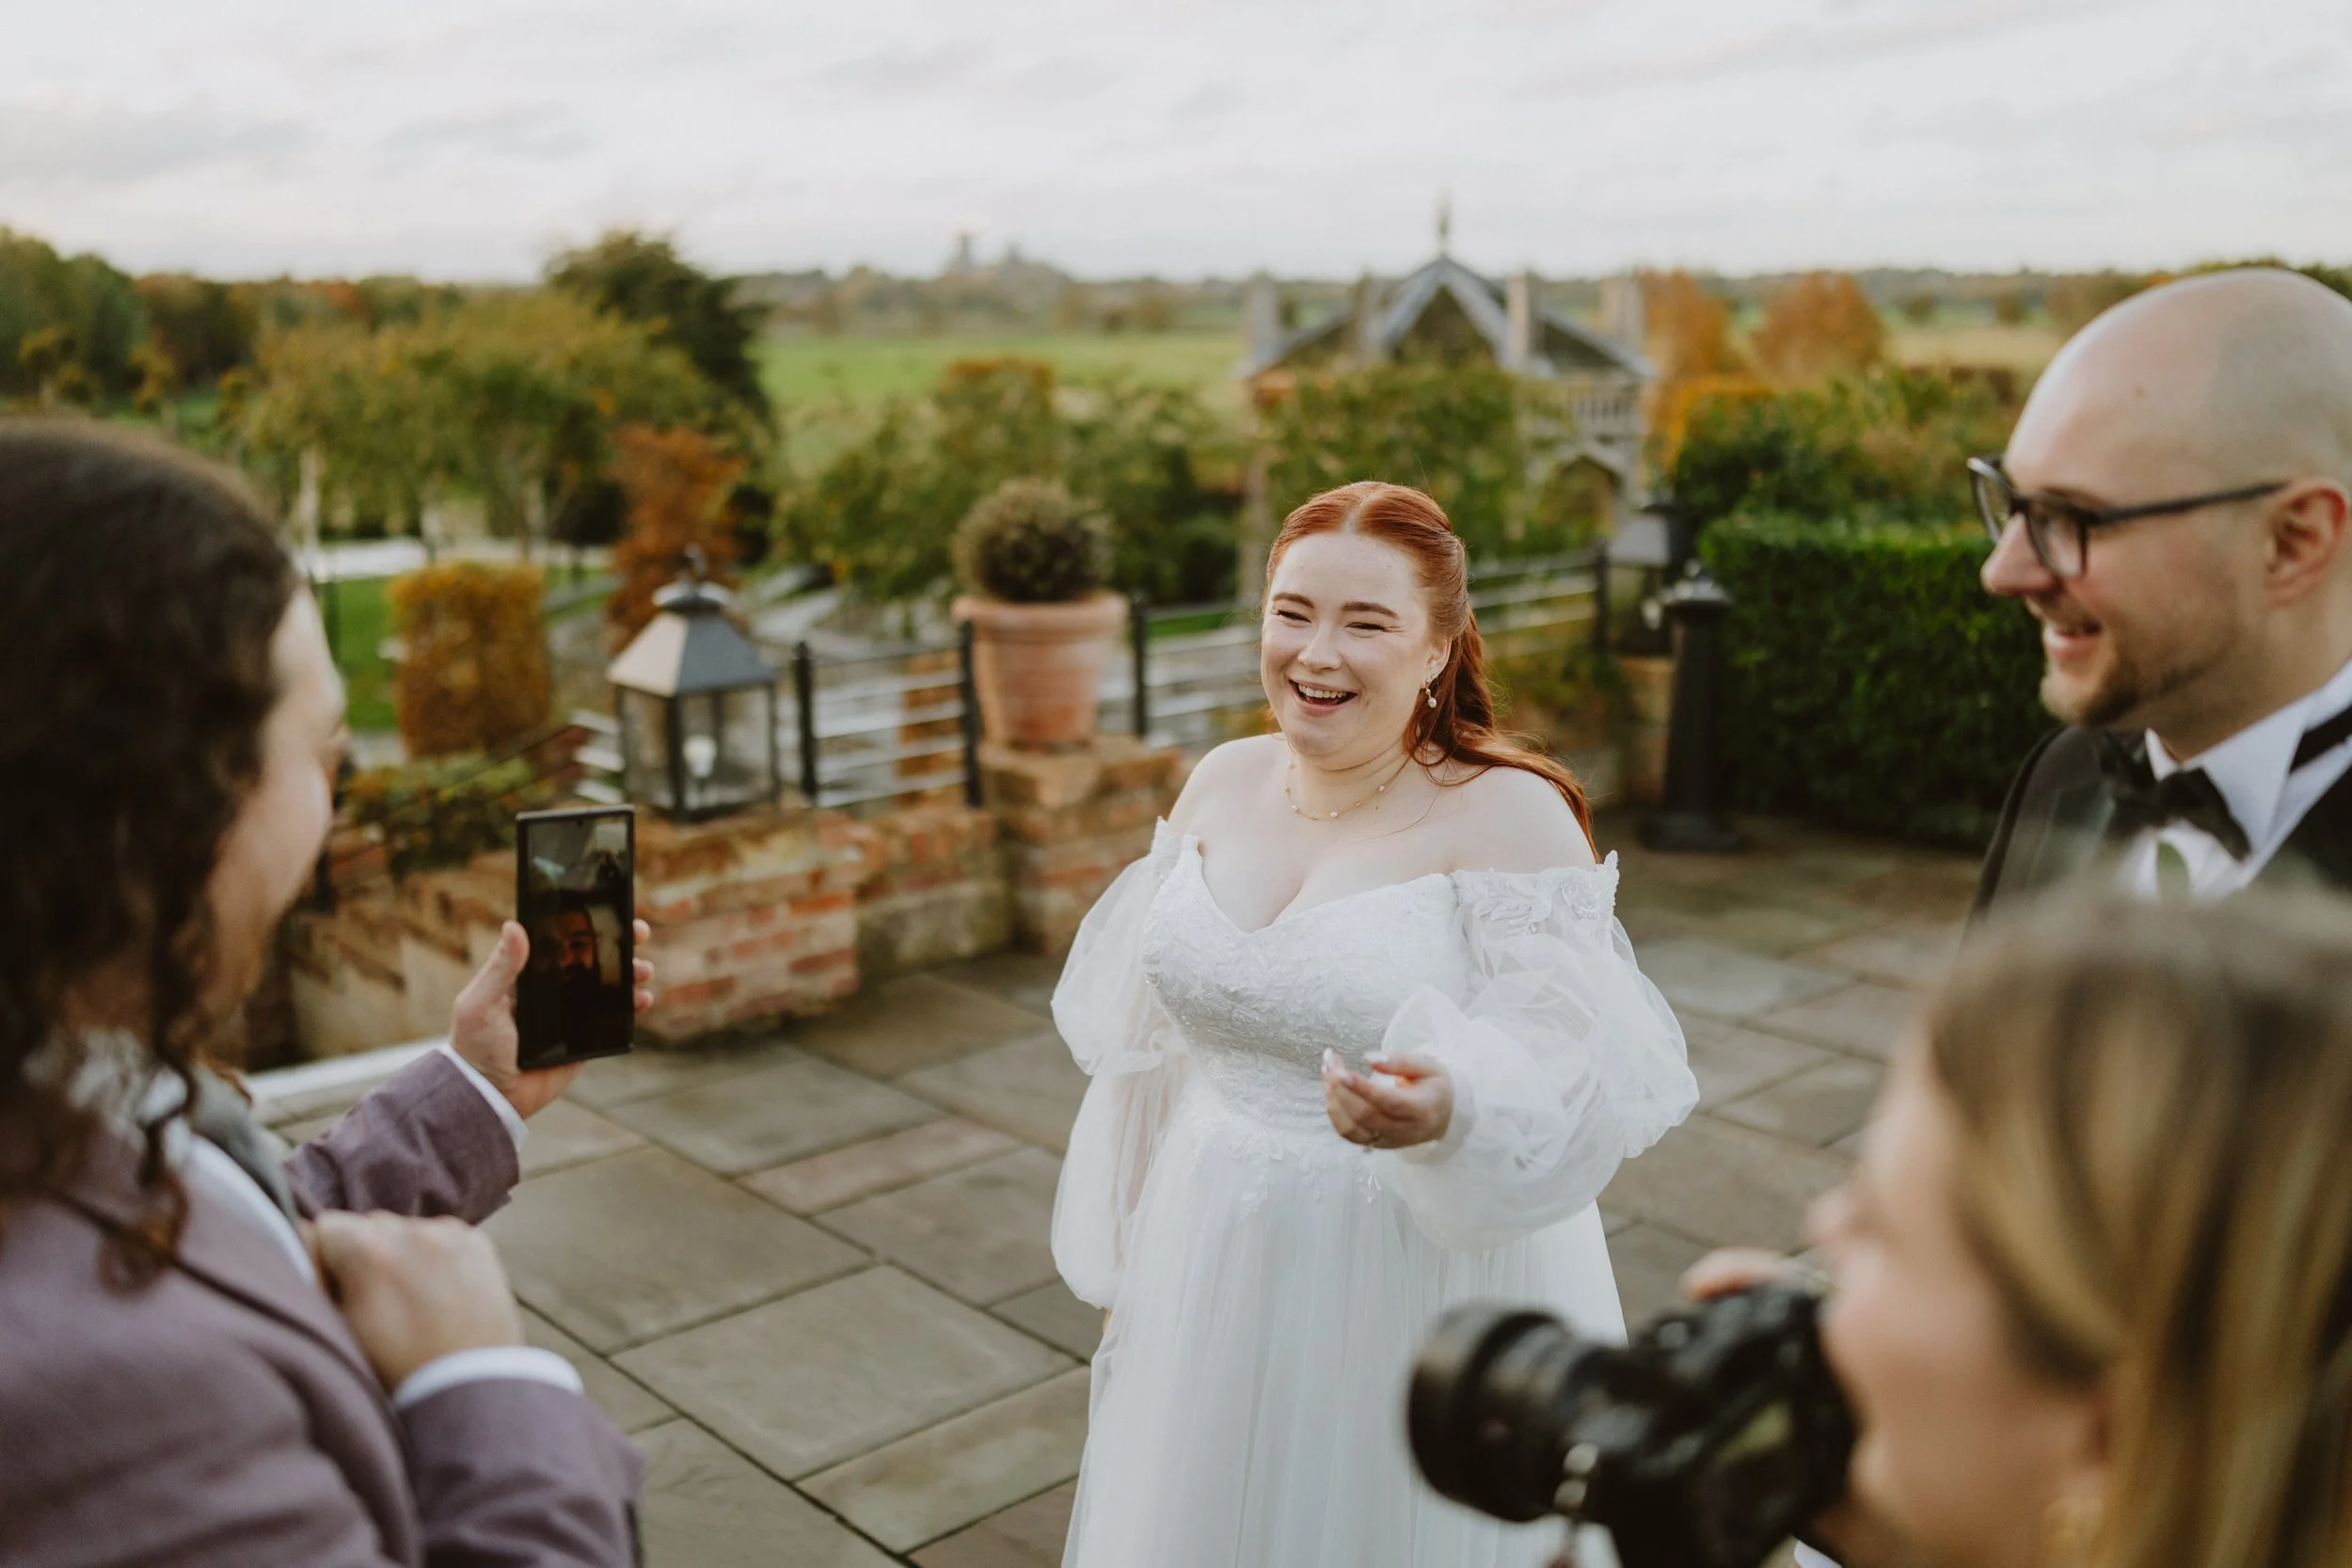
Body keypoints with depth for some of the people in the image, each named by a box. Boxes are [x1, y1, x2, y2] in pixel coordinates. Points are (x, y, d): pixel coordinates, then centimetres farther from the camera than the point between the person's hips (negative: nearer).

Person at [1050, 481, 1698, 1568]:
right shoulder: (1223, 783, 0)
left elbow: (1579, 1083, -20)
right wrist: (1133, 1261, 15)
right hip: (1219, 1283, 5)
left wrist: (1452, 1108, -40)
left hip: (1427, 1287, -5)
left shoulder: (1509, 815, -16)